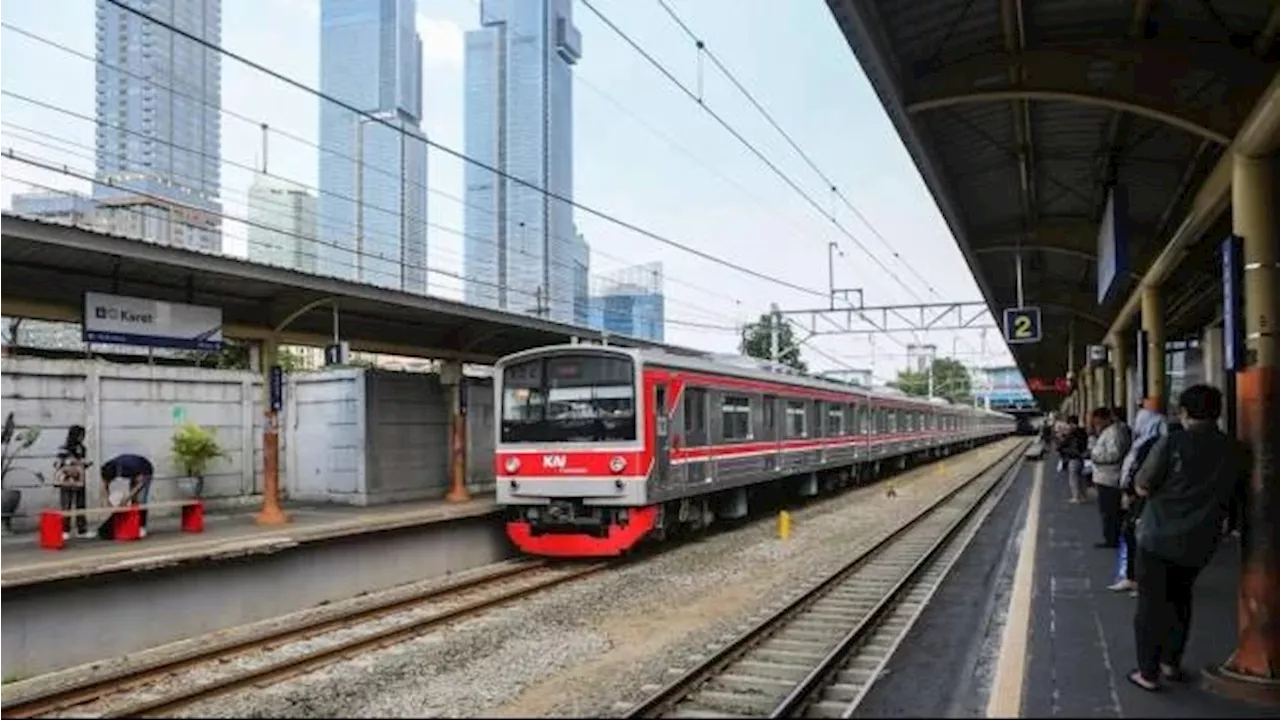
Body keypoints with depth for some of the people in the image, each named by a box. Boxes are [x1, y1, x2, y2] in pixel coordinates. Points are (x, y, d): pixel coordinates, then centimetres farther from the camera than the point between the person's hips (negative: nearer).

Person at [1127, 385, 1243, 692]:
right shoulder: (1233, 451, -3)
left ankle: (1148, 673, 10)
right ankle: (1171, 663, 31)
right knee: (1180, 600, 23)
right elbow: (1230, 496, 9)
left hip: (1158, 539, -4)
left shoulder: (1172, 443, -17)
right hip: (1199, 542, 5)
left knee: (1151, 604, 6)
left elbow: (1143, 488, -12)